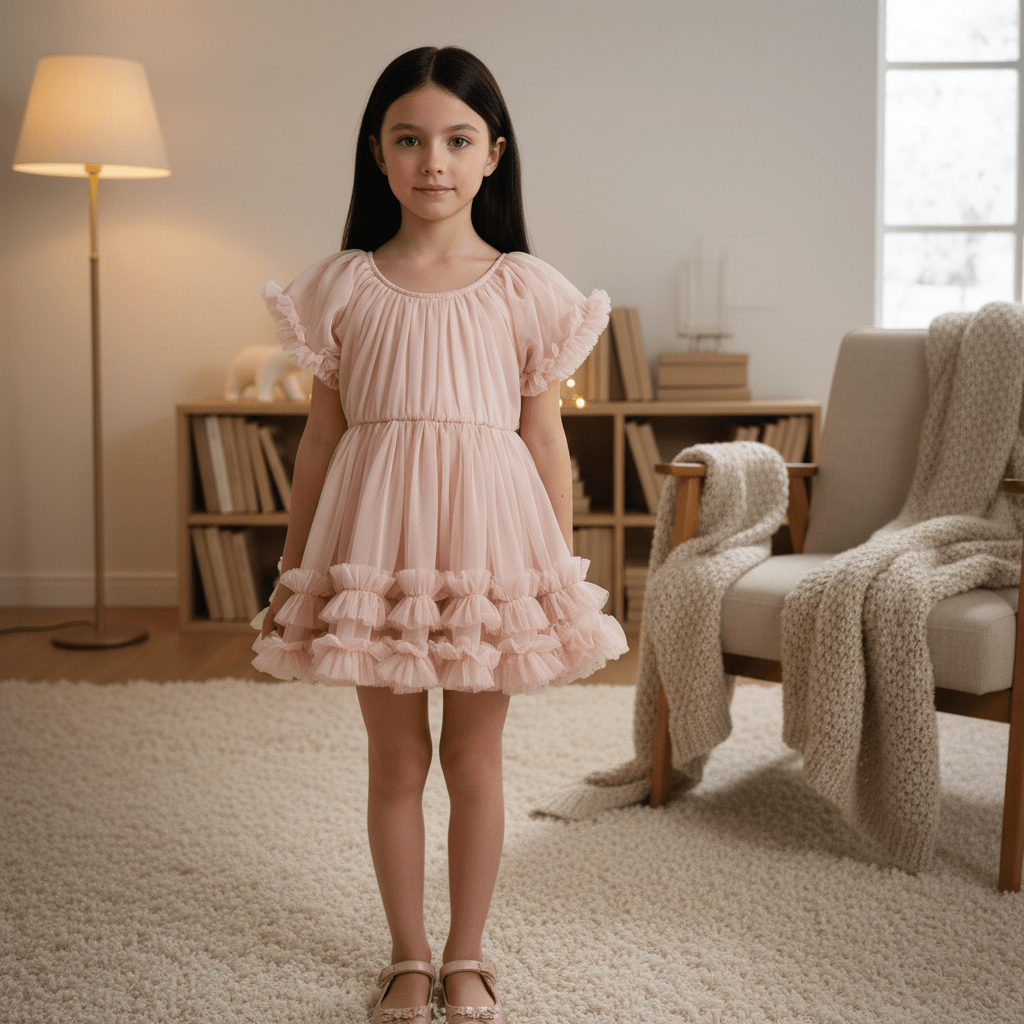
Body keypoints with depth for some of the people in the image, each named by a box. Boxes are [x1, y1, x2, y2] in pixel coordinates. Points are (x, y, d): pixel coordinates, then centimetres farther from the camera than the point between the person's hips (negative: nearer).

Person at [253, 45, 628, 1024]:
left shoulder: (525, 289, 0)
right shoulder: (343, 287, 2)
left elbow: (545, 441, 3)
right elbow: (322, 436, 7)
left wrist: (563, 575, 3)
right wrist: (291, 571, 8)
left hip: (487, 538, -1)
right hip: (377, 539, 1)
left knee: (474, 757, 10)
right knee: (396, 760, 10)